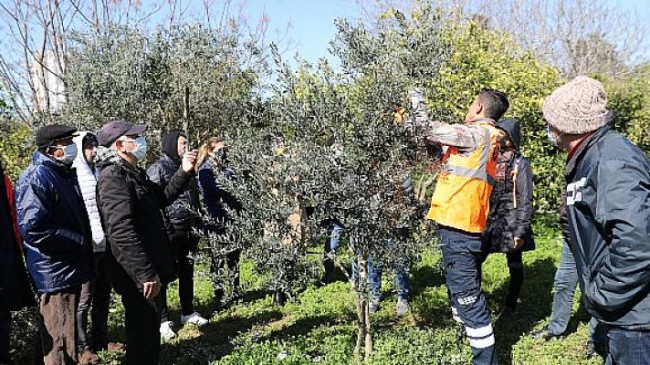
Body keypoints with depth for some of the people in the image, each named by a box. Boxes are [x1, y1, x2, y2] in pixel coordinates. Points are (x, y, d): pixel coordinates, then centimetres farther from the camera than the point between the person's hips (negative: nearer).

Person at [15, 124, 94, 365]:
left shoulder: (63, 173, 14)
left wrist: (85, 241, 11)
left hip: (70, 269, 10)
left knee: (67, 341, 22)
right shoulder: (37, 178, -16)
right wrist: (79, 241, -17)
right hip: (55, 273, -10)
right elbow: (33, 229, -26)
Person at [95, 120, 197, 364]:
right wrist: (146, 273, -27)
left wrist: (184, 172, 12)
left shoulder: (133, 173, 13)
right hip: (137, 275, -10)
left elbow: (162, 198, 26)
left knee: (149, 328, 21)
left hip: (147, 269, 10)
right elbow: (121, 231, -26)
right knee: (144, 331, 1)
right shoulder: (113, 177, -18)